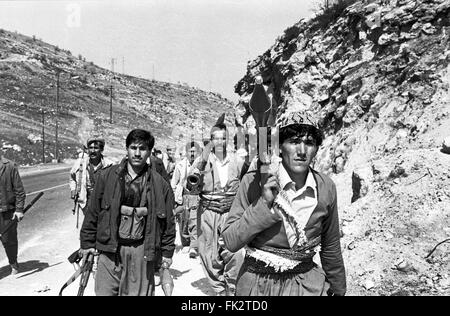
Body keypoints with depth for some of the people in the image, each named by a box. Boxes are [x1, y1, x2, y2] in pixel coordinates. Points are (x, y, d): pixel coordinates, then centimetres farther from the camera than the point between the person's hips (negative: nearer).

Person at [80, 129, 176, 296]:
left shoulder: (160, 184, 1)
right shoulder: (108, 176, 1)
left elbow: (168, 221, 6)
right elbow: (93, 212, 6)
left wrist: (167, 252, 6)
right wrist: (87, 243, 6)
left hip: (142, 251, 0)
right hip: (110, 248, 1)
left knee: (138, 293, 8)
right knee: (104, 291, 6)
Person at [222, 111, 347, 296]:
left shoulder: (326, 188, -8)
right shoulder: (254, 181, -15)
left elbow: (331, 247, 5)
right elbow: (230, 242, -16)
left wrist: (338, 289, 14)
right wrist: (264, 203, -26)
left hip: (307, 285, 2)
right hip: (258, 284, -1)